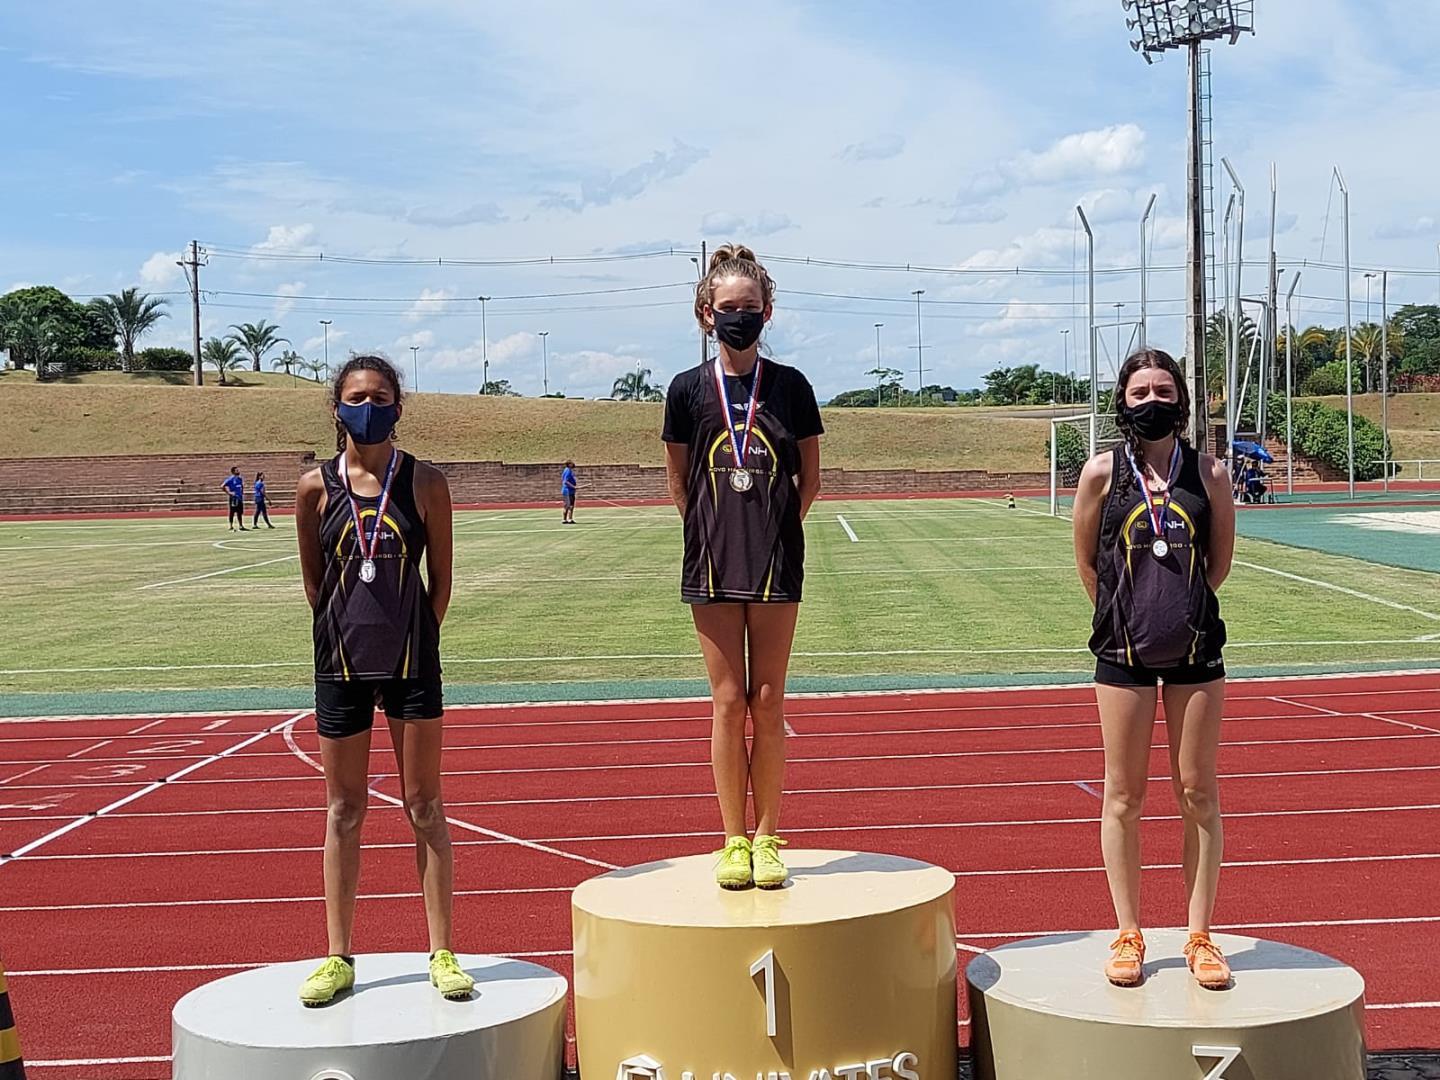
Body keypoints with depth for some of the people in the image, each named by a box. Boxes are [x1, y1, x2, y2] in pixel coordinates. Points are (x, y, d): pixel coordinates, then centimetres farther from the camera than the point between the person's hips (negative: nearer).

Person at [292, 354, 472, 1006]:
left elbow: (441, 579, 4)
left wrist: (416, 640, 2)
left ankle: (442, 953, 13)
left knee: (425, 806, 5)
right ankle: (339, 957, 18)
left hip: (411, 659, -1)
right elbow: (313, 579, 9)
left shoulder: (424, 483, -2)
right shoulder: (316, 487, 0)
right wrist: (345, 630, 7)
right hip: (341, 660, 1)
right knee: (344, 810, 9)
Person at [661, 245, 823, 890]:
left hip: (776, 559, 0)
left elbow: (810, 479, 9)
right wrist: (716, 533, 6)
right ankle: (733, 841, 11)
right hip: (713, 561, 0)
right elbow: (678, 484, 10)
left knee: (768, 703, 3)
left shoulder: (790, 387, 1)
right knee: (728, 702, 2)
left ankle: (767, 838, 12)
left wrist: (775, 528, 5)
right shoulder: (689, 390, 1)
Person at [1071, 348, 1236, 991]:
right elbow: (1087, 562, 7)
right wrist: (1127, 614, 7)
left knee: (1198, 793, 5)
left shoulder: (1208, 474, 0)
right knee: (1123, 795, 5)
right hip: (1124, 652, 0)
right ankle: (1128, 936, 15)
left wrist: (1182, 609, 9)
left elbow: (1219, 561, 10)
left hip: (1195, 649, 1)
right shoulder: (1102, 473, -2)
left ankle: (1200, 936, 15)